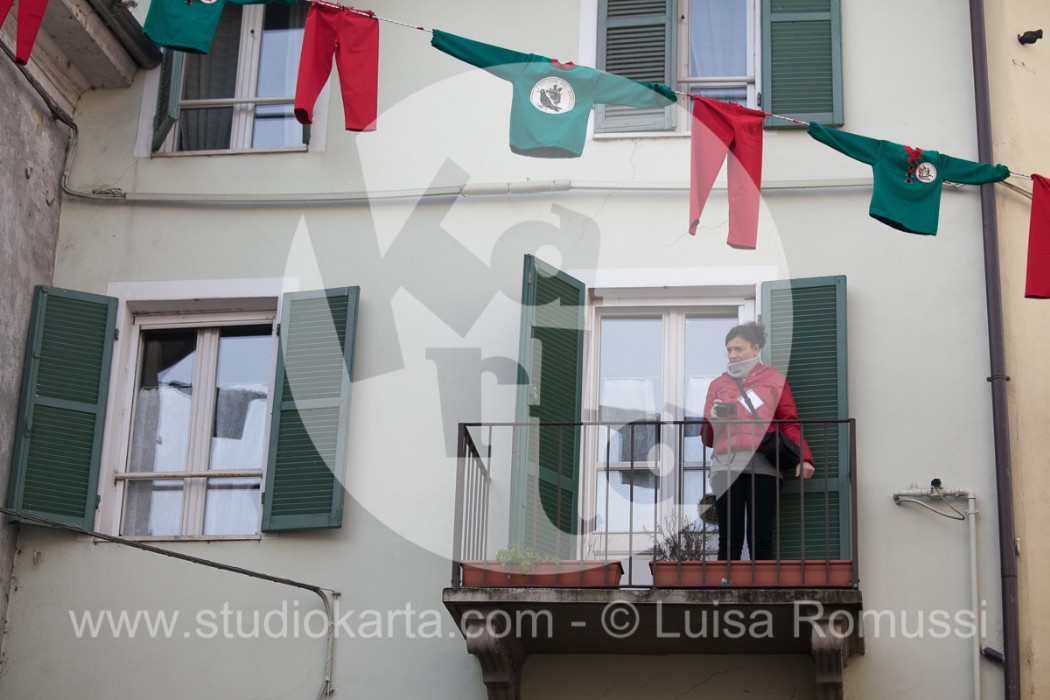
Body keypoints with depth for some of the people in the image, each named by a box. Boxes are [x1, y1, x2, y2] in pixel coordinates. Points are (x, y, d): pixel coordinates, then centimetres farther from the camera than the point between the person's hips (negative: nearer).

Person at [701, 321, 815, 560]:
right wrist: (713, 420, -3)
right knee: (730, 539, -5)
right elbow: (708, 438, 20)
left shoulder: (774, 380, 16)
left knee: (762, 539, -7)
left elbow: (790, 424, 8)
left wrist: (803, 457, -8)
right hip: (726, 466, 2)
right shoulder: (718, 385, 21)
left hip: (763, 466, -2)